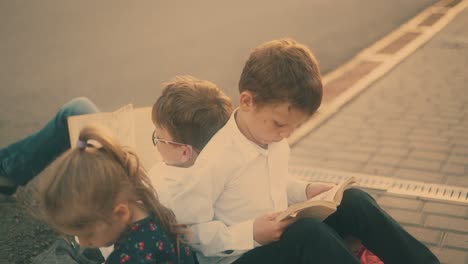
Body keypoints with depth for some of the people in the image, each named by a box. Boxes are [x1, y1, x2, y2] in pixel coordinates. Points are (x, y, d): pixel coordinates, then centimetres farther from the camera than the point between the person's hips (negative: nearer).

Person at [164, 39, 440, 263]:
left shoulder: (275, 140, 0)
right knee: (308, 231, -34)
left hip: (285, 241, 8)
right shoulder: (213, 162, -25)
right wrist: (250, 234, -29)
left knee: (353, 201, -10)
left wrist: (305, 191, 0)